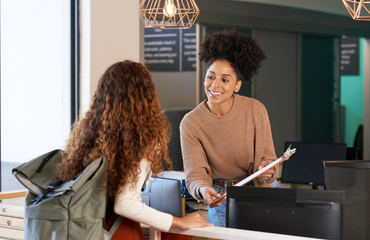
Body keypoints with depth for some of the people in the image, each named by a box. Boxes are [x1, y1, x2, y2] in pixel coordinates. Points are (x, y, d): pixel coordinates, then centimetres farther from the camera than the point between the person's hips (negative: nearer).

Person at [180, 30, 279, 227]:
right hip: (222, 202, 0)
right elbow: (195, 174, -13)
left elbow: (267, 157, -3)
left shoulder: (255, 110, -9)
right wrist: (203, 190, -36)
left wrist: (266, 168, -27)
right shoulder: (190, 123, -10)